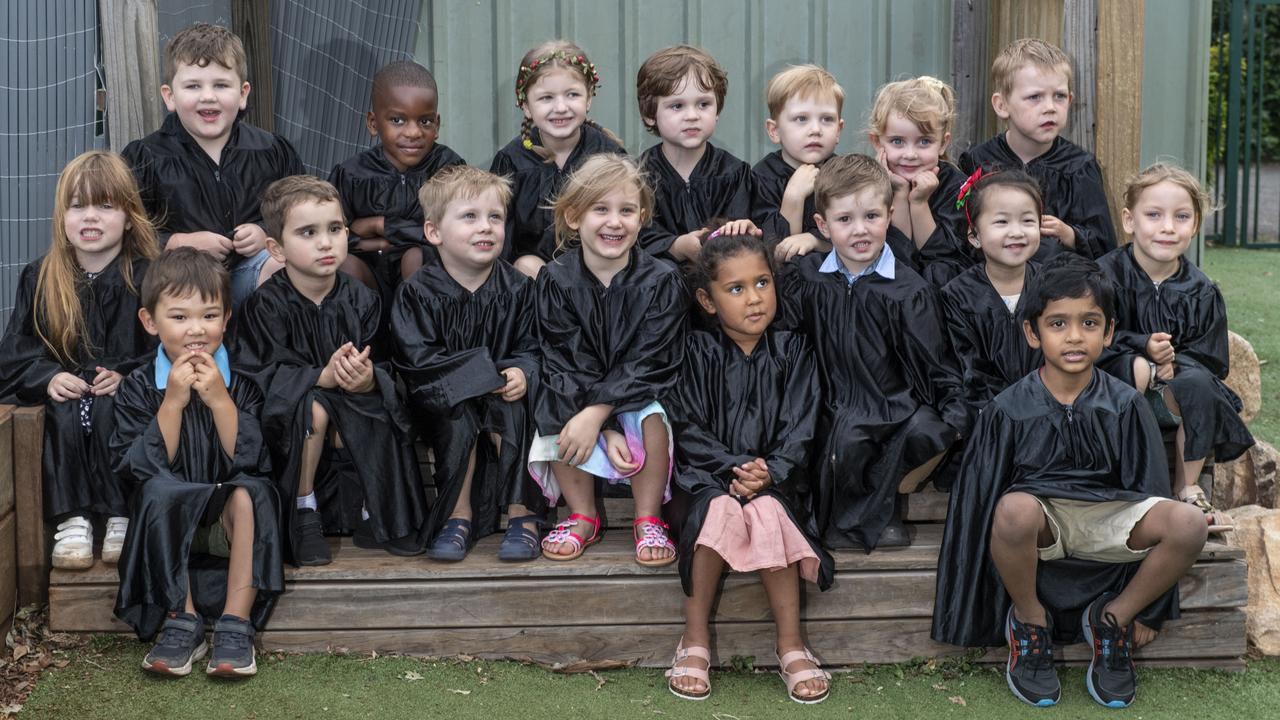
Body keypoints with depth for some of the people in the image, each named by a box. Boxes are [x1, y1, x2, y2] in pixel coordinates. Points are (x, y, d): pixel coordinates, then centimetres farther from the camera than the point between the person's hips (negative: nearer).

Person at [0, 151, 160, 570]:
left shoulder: (149, 276, -1)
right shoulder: (39, 279, 9)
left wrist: (129, 375, -20)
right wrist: (48, 377, -13)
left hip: (128, 393, -2)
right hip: (64, 392, 2)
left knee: (113, 413, -33)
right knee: (62, 415, -30)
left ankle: (123, 518, -21)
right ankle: (72, 520, -24)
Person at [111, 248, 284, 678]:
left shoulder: (244, 382, -4)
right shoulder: (138, 388, -2)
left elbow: (253, 462, -13)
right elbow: (142, 469, -11)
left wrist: (220, 400, -21)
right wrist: (173, 401, -19)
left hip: (232, 522, -1)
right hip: (170, 525, 1)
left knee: (249, 492, -32)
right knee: (159, 492, -31)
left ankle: (236, 623, -27)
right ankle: (182, 621, -23)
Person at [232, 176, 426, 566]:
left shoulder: (360, 300, -3)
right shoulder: (265, 306, -12)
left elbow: (383, 369, -5)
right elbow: (262, 377, -19)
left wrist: (367, 380, -31)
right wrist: (323, 376, -33)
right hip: (284, 422, -3)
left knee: (380, 416, -26)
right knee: (315, 408, -33)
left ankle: (371, 510, -6)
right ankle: (303, 511, -15)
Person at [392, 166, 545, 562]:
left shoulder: (517, 288, 0)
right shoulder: (418, 292, -7)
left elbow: (530, 349, -1)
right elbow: (418, 359, -16)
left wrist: (521, 374, -26)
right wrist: (483, 373, -26)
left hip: (501, 390, 1)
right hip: (443, 399, -1)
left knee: (509, 409, -29)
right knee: (459, 416, -31)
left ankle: (522, 514, -24)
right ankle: (459, 515, -21)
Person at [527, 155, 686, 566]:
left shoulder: (662, 281, -12)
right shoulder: (556, 281, -9)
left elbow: (647, 363, -17)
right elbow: (566, 362, -14)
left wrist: (597, 413, -30)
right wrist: (607, 431, -26)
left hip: (640, 393, -1)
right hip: (575, 393, 1)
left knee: (654, 419, -32)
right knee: (556, 420, -29)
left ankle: (648, 520, -10)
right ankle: (583, 517, -5)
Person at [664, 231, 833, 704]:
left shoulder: (791, 351, 5)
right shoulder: (698, 352, 1)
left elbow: (799, 429, -2)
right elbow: (688, 429, -5)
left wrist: (768, 471, -19)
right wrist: (735, 467, -18)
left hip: (772, 476, 1)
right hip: (706, 474, -1)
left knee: (766, 512, -33)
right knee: (720, 509, -35)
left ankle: (790, 645, -23)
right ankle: (695, 641, -24)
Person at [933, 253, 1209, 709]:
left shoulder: (1125, 406, 0)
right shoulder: (1009, 410, -4)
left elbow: (1148, 493, 5)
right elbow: (981, 497, 0)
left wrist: (1146, 611, 5)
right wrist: (979, 598, 0)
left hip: (1107, 518, 2)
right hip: (1040, 522, -2)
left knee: (1188, 524, -28)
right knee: (1016, 508, -39)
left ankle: (1111, 618, -1)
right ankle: (1029, 620, -8)